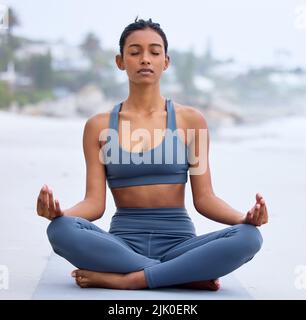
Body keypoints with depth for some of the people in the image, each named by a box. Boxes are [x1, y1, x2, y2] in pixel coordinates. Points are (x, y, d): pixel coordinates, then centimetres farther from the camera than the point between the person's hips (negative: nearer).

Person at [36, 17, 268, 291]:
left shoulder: (190, 120, 5)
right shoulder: (99, 125, 7)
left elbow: (204, 198, 2)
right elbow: (95, 202, 0)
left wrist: (244, 218, -18)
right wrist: (59, 212, -22)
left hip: (178, 242, 0)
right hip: (123, 243, 1)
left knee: (248, 236, -29)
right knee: (61, 230, -32)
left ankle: (125, 280, -24)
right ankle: (190, 276, -24)